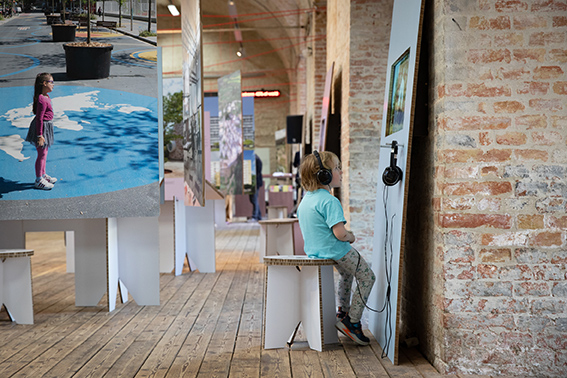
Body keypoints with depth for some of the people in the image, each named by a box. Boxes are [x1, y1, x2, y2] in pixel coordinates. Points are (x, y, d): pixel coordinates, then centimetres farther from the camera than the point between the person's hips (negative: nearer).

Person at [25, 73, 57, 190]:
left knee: (44, 152, 21)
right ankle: (39, 180, 10)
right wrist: (40, 135, -24)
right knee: (42, 154, 0)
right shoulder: (42, 100, -25)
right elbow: (39, 118, -25)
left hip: (47, 127, 10)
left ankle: (43, 175, 36)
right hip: (42, 127, -10)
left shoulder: (46, 96, 6)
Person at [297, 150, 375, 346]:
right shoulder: (329, 201, -24)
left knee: (347, 272, 33)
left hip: (313, 250, 9)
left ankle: (343, 311, 37)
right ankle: (352, 322, 5)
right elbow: (340, 234, -29)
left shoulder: (305, 199, 5)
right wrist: (351, 237, -5)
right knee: (367, 277, 7)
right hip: (336, 252, -9)